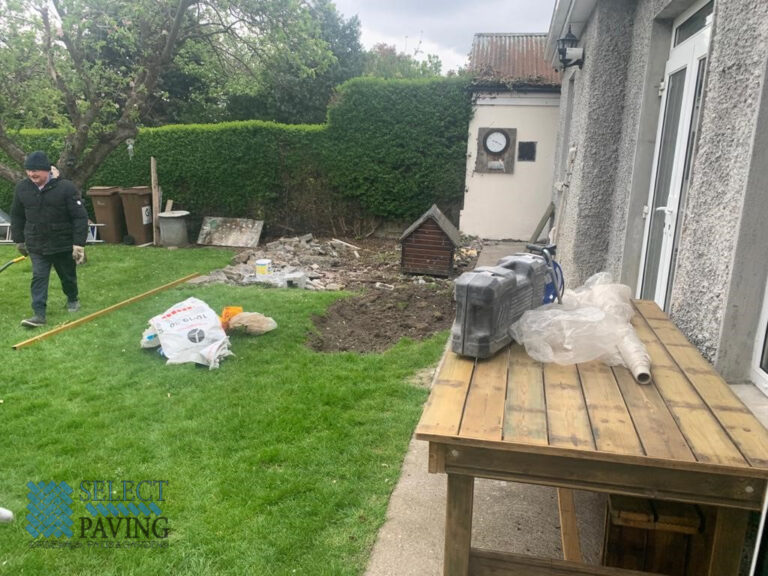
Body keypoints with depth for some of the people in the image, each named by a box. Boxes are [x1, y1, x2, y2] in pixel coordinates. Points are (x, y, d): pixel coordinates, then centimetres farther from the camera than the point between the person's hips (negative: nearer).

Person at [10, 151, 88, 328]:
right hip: (36, 245, 2)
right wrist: (19, 240, 13)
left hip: (63, 244, -2)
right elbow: (16, 216, 12)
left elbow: (80, 217, -15)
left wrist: (79, 244, -19)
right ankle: (39, 314, -3)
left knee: (68, 276, 15)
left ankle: (73, 299, 41)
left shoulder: (66, 187, -15)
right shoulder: (22, 188, -1)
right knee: (38, 278, -3)